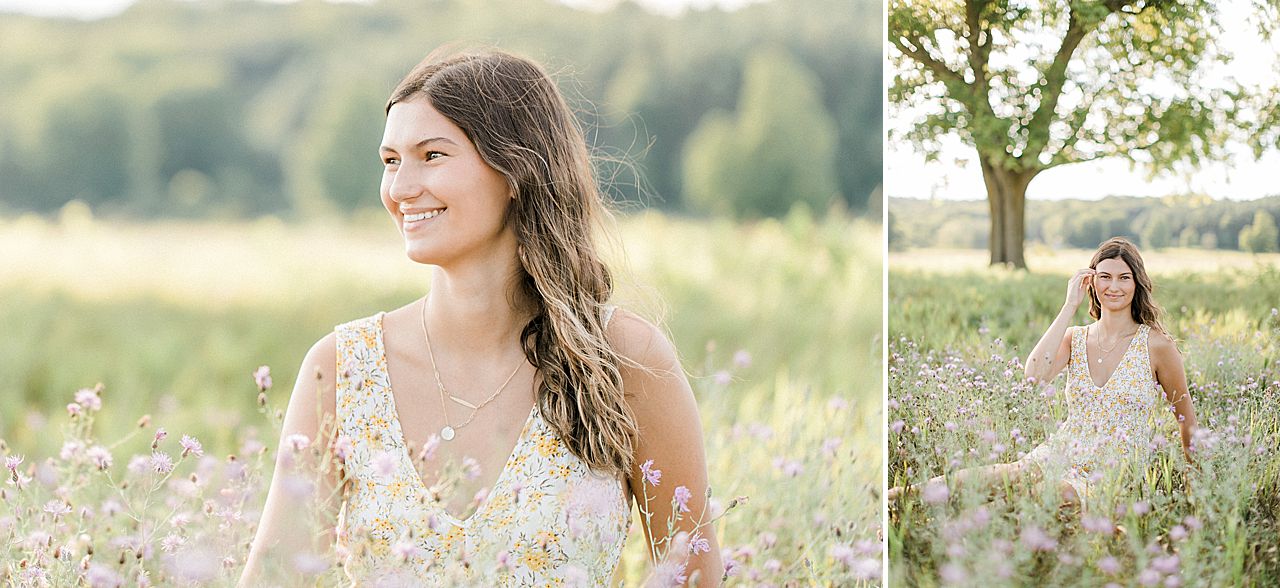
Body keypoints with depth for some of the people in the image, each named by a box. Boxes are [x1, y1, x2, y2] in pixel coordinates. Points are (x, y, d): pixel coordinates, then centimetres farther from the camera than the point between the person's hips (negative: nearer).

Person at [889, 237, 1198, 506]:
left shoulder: (1155, 344, -2)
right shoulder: (1074, 338, 10)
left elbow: (1185, 413, 10)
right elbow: (1034, 374, -12)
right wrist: (1070, 306, -8)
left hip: (1111, 478, -4)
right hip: (1056, 459, 4)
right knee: (976, 478, -28)